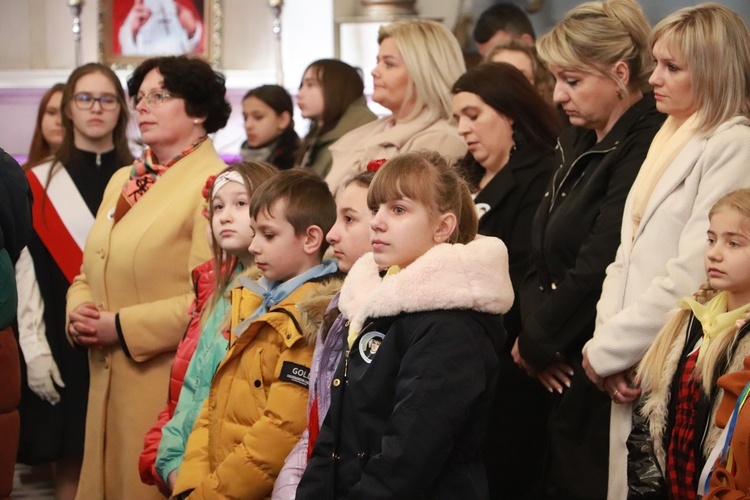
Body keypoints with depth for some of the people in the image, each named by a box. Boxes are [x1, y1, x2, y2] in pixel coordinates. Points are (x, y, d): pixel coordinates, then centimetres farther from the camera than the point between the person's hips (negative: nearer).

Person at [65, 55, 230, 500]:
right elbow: (89, 275, 21)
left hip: (170, 381, -7)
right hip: (109, 383, 8)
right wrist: (80, 312, -1)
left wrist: (123, 327, -16)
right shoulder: (122, 181, 16)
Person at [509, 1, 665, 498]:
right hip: (561, 369, 9)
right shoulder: (578, 144, 14)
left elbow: (597, 270, -20)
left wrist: (536, 342, -8)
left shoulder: (645, 150, -17)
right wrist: (534, 334, -2)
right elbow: (542, 255, 14)